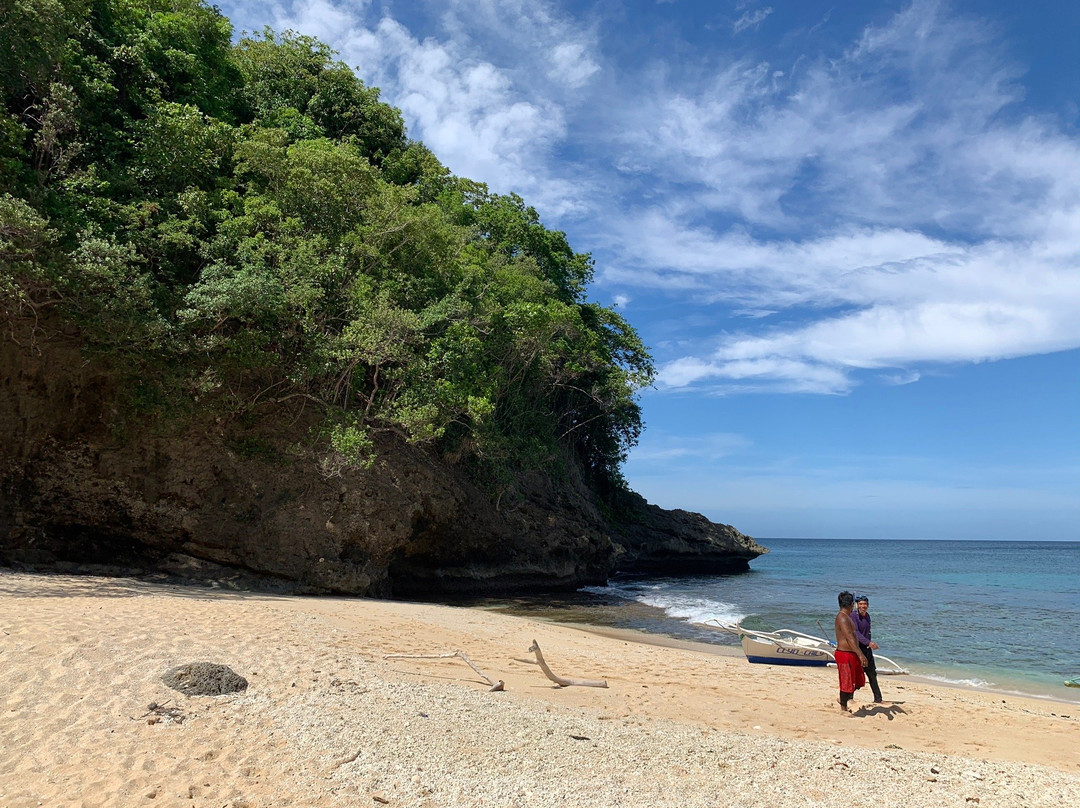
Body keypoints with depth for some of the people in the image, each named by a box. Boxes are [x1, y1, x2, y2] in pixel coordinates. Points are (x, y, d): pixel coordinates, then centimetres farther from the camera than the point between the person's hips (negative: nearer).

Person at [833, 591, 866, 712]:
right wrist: (860, 655, -31)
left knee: (859, 680, 16)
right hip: (845, 654, -10)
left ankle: (844, 699, 31)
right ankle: (843, 708, 12)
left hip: (852, 654, 10)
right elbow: (849, 638, -27)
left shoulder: (846, 617, 15)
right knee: (847, 682, 0)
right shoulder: (842, 618, -19)